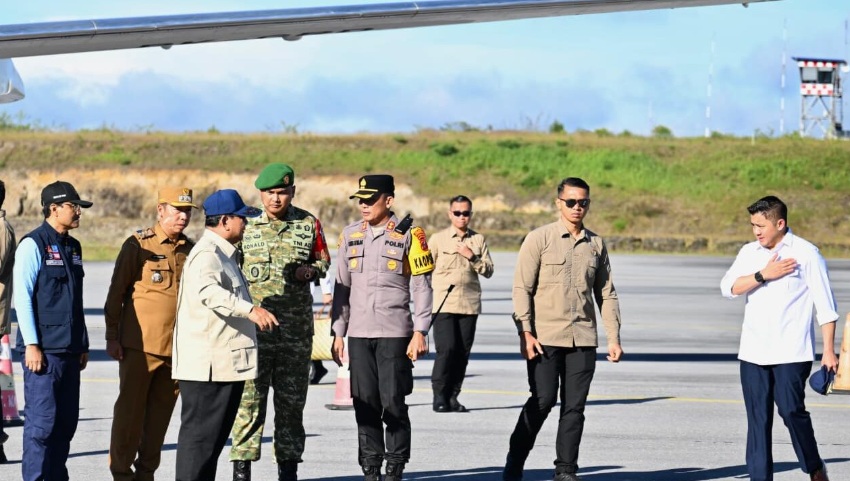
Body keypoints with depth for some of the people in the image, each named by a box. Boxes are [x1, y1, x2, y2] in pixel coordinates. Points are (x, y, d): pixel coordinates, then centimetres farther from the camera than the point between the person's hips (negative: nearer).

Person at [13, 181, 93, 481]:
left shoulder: (73, 247, 16)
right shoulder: (33, 245, -7)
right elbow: (22, 296, -11)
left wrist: (83, 345, 20)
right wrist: (31, 344, -16)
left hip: (69, 350, 7)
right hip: (43, 351, -7)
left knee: (66, 422, 8)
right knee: (42, 421, -8)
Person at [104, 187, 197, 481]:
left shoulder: (190, 250, 11)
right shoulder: (138, 245, -4)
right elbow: (116, 293, -3)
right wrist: (112, 337, -7)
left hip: (177, 347, 5)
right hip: (139, 345, -5)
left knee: (161, 412, 8)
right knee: (130, 411, 0)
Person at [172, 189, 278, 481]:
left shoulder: (224, 254, 20)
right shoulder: (207, 254, -16)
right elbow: (208, 291, -36)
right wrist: (250, 310, -47)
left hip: (226, 364, 10)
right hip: (207, 365, -10)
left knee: (215, 435, 14)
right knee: (200, 433, -9)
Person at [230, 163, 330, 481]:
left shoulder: (308, 224, 6)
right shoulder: (245, 224, 2)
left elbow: (323, 259, 18)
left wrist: (311, 270, -5)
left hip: (296, 326, 2)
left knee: (291, 399, 8)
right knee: (250, 397, -5)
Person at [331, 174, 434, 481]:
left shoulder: (409, 235, -1)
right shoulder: (350, 235, 11)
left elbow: (422, 287, -1)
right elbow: (342, 287, 15)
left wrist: (420, 332, -7)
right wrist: (338, 334, 11)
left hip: (395, 333, -4)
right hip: (358, 334, 4)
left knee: (393, 404, -4)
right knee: (365, 406, 4)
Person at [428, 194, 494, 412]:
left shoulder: (478, 240, 11)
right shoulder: (438, 239, 5)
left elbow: (488, 270, 7)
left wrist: (472, 257, -9)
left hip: (469, 304, 3)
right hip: (443, 304, -3)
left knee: (463, 352, 2)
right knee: (446, 349, -12)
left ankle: (452, 396, 9)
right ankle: (439, 395, -4)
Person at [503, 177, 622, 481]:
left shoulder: (596, 245, 11)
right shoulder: (539, 239, -1)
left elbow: (606, 294, 14)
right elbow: (522, 288, -4)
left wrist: (614, 338, 7)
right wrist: (525, 333, -11)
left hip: (583, 339, 4)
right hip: (545, 337, -4)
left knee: (574, 406, 2)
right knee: (542, 401, -8)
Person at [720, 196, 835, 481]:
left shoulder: (806, 253, -2)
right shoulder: (749, 253, 12)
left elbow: (825, 305, -2)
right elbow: (729, 287, 0)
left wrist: (829, 351, -7)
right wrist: (763, 275, -13)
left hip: (792, 352, -5)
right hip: (753, 353, 5)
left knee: (791, 410, -13)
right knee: (757, 418, 3)